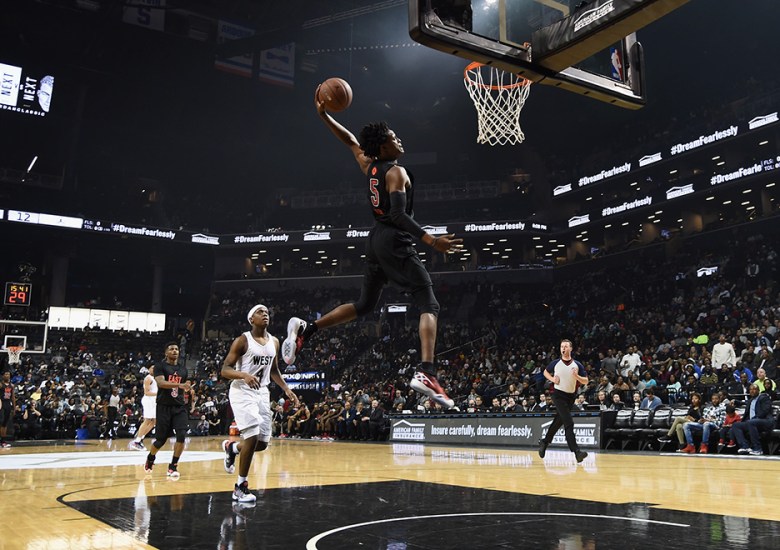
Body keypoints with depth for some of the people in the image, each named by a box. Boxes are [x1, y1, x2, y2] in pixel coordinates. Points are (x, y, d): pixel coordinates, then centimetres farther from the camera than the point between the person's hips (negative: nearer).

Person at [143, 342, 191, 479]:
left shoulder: (183, 369, 11)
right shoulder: (160, 366, -5)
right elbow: (161, 382, -24)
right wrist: (180, 385, -36)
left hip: (179, 407, 4)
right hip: (164, 406, -4)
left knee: (182, 435, -15)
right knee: (161, 439, 4)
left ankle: (173, 467, -2)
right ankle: (150, 459, 36)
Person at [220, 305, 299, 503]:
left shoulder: (274, 342, 7)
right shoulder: (242, 340, -12)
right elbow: (225, 370, -13)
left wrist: (286, 389, 7)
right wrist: (244, 375, -32)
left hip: (262, 393, 6)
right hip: (242, 392, -6)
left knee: (262, 443, 6)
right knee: (252, 437, -17)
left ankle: (232, 447, 37)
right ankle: (241, 486, 0)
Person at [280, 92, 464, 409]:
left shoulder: (369, 166, 13)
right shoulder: (396, 172, -11)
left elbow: (350, 140, 30)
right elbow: (399, 215, -22)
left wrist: (324, 116, 33)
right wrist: (431, 241, -27)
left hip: (376, 241, 9)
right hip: (396, 243, -9)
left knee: (364, 305, 22)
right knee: (429, 306, -10)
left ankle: (304, 330, 15)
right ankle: (426, 373, -26)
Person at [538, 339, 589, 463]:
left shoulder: (577, 365, 0)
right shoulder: (556, 363, -2)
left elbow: (585, 381, 1)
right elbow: (545, 372, 16)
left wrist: (577, 376, -19)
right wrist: (552, 379, -4)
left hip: (571, 396, 3)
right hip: (558, 394, -3)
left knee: (558, 422, 15)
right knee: (569, 423, -15)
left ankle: (545, 442, 35)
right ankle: (576, 451, -19)